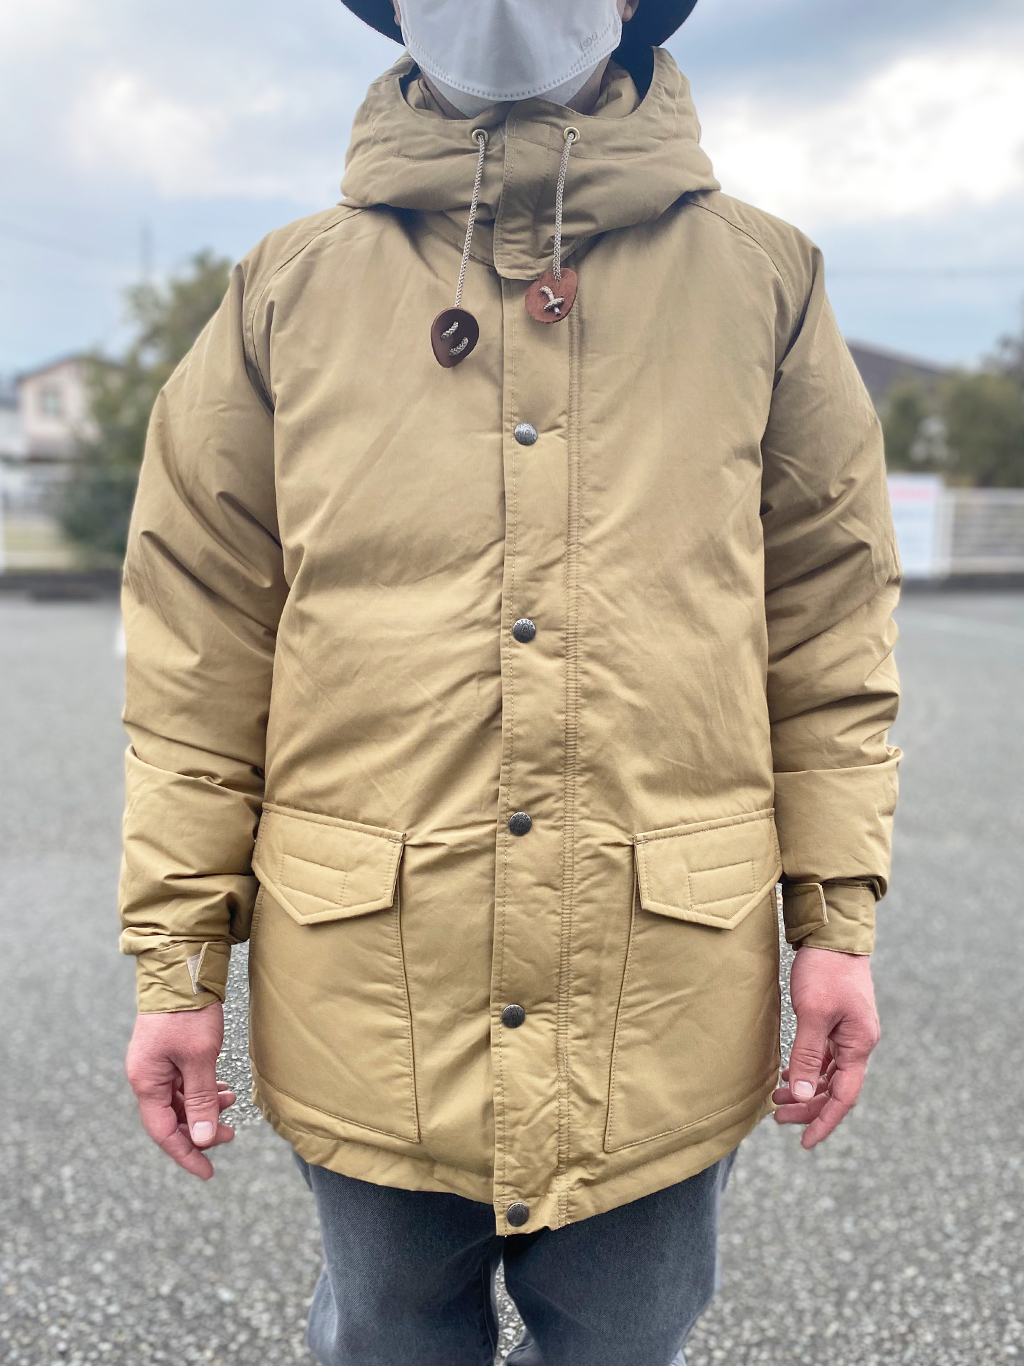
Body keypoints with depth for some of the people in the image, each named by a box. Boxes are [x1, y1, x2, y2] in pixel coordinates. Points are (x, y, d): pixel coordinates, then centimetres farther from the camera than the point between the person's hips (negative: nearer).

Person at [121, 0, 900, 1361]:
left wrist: (837, 921, 0)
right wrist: (177, 959, -1)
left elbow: (828, 621, 4)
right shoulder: (289, 293, 2)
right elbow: (199, 657, 1)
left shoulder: (762, 280, 3)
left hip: (662, 1007, 0)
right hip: (367, 995, 1)